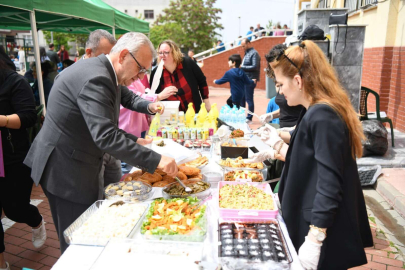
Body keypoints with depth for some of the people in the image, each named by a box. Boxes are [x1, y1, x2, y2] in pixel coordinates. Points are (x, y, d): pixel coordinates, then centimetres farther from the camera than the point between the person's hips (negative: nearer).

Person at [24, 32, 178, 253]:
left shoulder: (101, 71, 6)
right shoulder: (95, 78, -26)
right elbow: (106, 137, -35)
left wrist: (133, 141, 9)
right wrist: (156, 160, -33)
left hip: (71, 164, 10)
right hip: (65, 171, -10)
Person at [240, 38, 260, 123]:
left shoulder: (254, 53, -10)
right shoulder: (247, 53, 17)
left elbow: (255, 67, -19)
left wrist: (242, 67, -15)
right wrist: (241, 66, 2)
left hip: (250, 80, -9)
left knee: (249, 99, -3)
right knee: (241, 98, 14)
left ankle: (249, 118, 6)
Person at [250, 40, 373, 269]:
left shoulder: (322, 117, -23)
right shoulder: (318, 112, 8)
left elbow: (329, 186, -25)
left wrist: (314, 242, -23)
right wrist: (277, 143, 13)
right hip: (315, 223, 9)